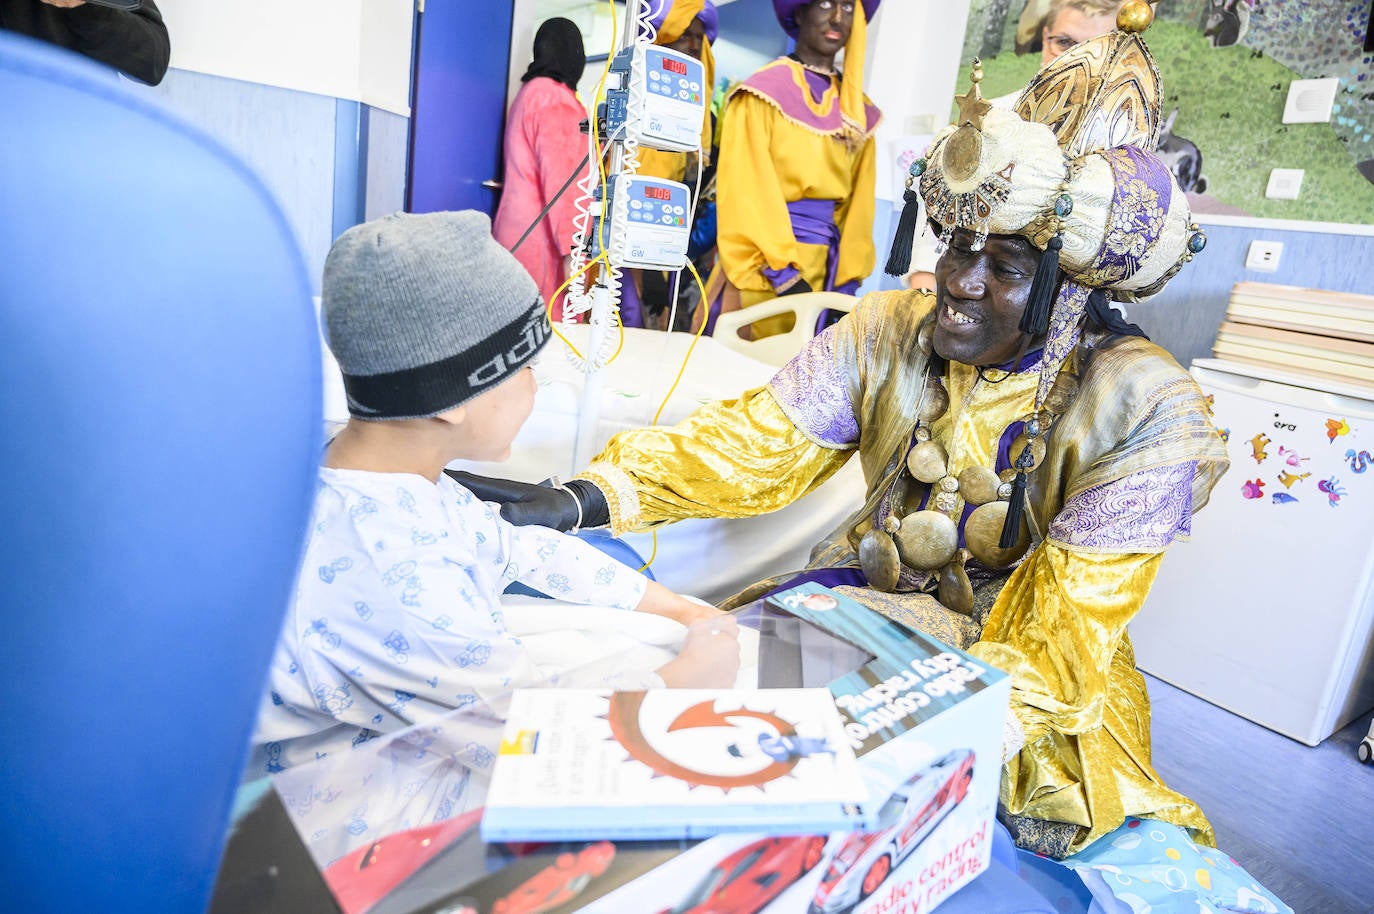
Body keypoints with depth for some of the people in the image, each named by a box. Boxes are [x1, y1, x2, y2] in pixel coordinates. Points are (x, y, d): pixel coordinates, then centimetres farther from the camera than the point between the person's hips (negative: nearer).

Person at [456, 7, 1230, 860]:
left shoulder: (1143, 414, -18)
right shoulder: (888, 332, -9)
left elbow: (1063, 636, -21)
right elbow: (756, 443, -14)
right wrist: (590, 495, -27)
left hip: (1016, 663, -3)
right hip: (875, 596, 4)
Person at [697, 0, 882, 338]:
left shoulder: (859, 112, 13)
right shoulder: (762, 92, -3)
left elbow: (858, 199, 11)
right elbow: (746, 191, -10)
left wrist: (847, 279, 3)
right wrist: (782, 272, -16)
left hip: (821, 268, 5)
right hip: (761, 268, -5)